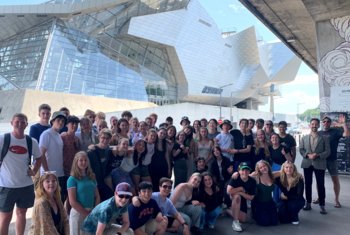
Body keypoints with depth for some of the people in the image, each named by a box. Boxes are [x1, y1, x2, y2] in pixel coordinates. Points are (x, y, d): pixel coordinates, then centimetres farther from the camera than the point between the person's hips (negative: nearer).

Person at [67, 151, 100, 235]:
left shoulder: (92, 177, 8)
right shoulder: (72, 179, -7)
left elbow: (97, 196, 9)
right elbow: (72, 202, -12)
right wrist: (87, 214, -12)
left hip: (92, 213, 5)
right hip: (78, 213, -5)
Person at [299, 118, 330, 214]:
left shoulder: (324, 138, 4)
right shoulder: (304, 138, 10)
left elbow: (327, 151, -2)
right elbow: (301, 150, 4)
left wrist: (318, 155, -18)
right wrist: (308, 155, -14)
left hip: (319, 164, -2)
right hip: (307, 164, 2)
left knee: (321, 185, 1)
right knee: (308, 184, 9)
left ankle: (322, 206, 10)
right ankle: (308, 203, 19)